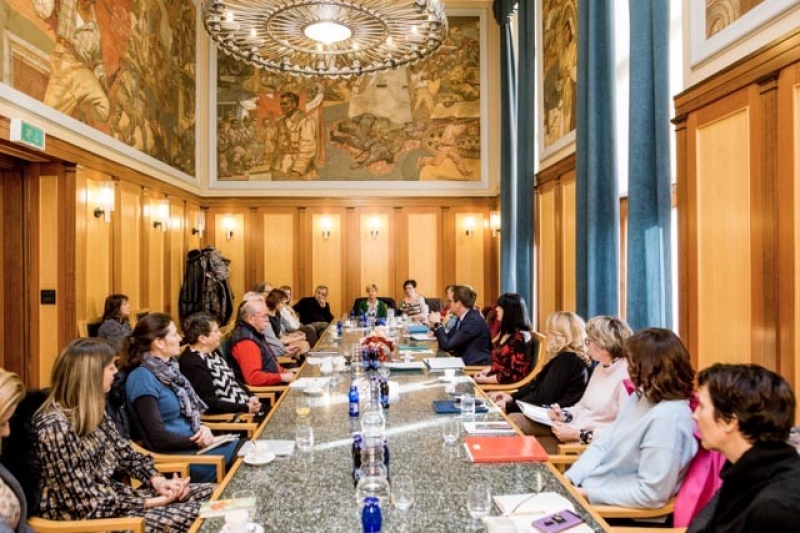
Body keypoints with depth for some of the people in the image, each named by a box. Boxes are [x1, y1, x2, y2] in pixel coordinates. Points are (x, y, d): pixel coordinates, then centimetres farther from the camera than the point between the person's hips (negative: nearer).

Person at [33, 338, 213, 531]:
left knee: (210, 492, -2)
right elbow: (88, 502, -23)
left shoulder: (92, 411, 3)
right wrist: (153, 502, -18)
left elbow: (124, 453, 10)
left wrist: (157, 480, -7)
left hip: (114, 493, 8)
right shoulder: (55, 426, -23)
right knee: (190, 516, -20)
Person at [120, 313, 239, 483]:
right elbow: (158, 439, -20)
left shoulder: (167, 368, 8)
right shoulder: (142, 378, -18)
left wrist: (202, 429, -4)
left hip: (192, 442, 8)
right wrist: (199, 440, -13)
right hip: (172, 455, -8)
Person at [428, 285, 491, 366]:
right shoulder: (463, 317, 7)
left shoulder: (474, 321, -21)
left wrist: (437, 324, -11)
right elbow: (449, 337, 17)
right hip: (465, 361, 8)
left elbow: (448, 345, -21)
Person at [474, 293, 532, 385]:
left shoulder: (519, 337, -18)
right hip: (496, 378, 9)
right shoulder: (506, 331, 12)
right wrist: (484, 373, 2)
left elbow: (515, 375, -20)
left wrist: (485, 380, -15)